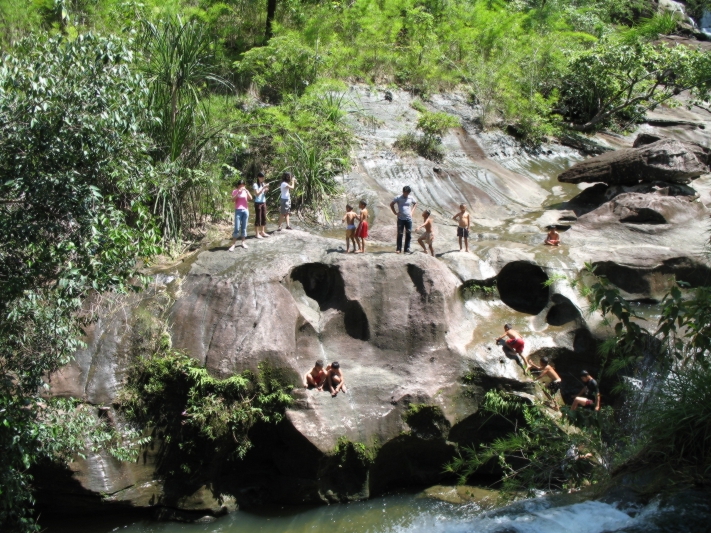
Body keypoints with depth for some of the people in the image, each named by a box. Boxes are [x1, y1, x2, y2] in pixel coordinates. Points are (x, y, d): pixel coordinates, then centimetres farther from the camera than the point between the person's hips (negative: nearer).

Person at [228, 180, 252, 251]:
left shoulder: (246, 191, 7)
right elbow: (233, 199, -13)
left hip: (245, 210, 3)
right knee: (237, 228, -7)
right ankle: (233, 244, -5)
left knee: (244, 227, 7)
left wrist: (246, 191, -18)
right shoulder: (235, 191, 1)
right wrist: (238, 192, -22)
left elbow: (250, 198, -7)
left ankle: (243, 242, 14)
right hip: (238, 210, -3)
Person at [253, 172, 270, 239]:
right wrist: (263, 188, -22)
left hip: (263, 202, 7)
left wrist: (266, 189, -5)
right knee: (258, 218, -4)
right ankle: (257, 233, -1)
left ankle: (262, 232, 18)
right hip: (258, 203, -7)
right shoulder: (255, 185, -11)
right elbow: (257, 194, -19)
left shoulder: (263, 184, 9)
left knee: (264, 217, 10)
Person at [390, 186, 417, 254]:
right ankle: (399, 249, 5)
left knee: (408, 235, 3)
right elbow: (391, 204, 8)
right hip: (400, 219, -2)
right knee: (400, 234, -1)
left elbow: (415, 204, 24)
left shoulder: (411, 198, 4)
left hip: (408, 219, 2)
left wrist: (412, 211, 12)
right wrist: (395, 212, 1)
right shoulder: (398, 198, -4)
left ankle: (407, 249, 9)